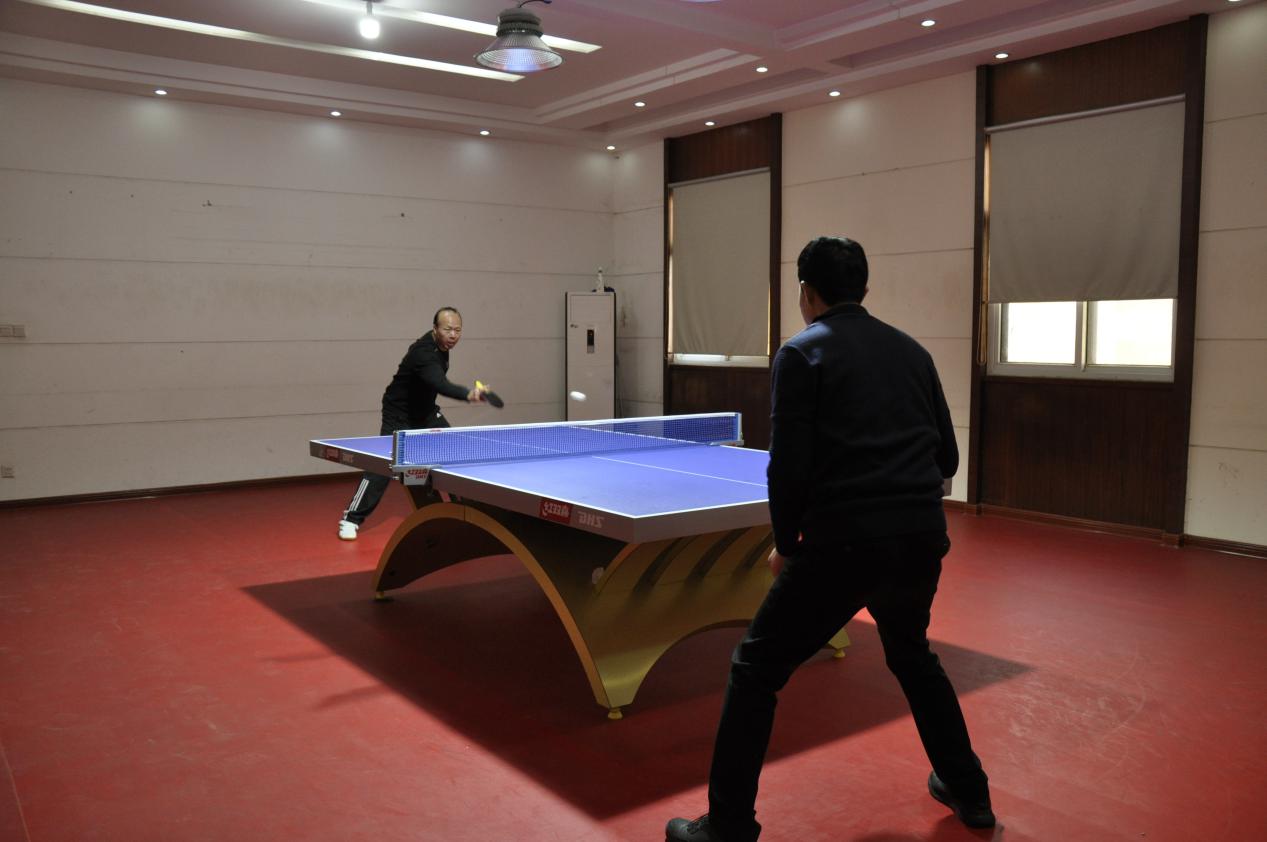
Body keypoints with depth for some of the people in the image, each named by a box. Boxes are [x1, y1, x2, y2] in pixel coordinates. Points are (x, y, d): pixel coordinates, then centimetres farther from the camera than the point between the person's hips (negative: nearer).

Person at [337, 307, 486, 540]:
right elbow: (440, 385, -51)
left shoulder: (441, 345, -4)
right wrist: (468, 394, -66)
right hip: (399, 413, -8)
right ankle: (351, 519, -5)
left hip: (425, 410, 8)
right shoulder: (424, 353, -33)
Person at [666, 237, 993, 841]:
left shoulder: (802, 352, -2)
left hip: (843, 543, -6)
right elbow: (947, 458, 16)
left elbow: (788, 466, -9)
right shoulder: (912, 351, 14)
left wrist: (786, 544, 5)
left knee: (755, 670, 9)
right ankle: (968, 792, 43)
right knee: (912, 654, 33)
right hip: (923, 539, 6)